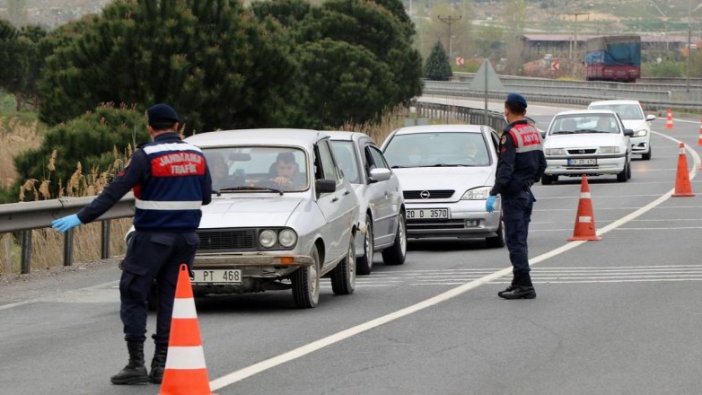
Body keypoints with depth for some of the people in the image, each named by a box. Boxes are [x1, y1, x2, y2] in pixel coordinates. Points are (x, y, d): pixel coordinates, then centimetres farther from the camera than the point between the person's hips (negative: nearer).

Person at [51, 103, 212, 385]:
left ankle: (136, 364, -2)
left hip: (152, 237, -5)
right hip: (186, 238, 5)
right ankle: (162, 365, 9)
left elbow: (114, 192, -15)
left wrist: (81, 218, -14)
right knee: (170, 298, 10)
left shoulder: (146, 156, -11)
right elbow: (206, 197, 13)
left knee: (133, 296, 3)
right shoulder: (196, 155, 5)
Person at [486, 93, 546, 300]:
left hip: (513, 195, -8)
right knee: (520, 240, 15)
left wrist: (493, 193, -22)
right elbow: (542, 164, 17)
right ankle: (519, 282, 19)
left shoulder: (510, 135, -15)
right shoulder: (534, 133, 11)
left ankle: (524, 285, -11)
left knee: (515, 240, -7)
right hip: (527, 193, 8)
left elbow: (506, 169, -22)